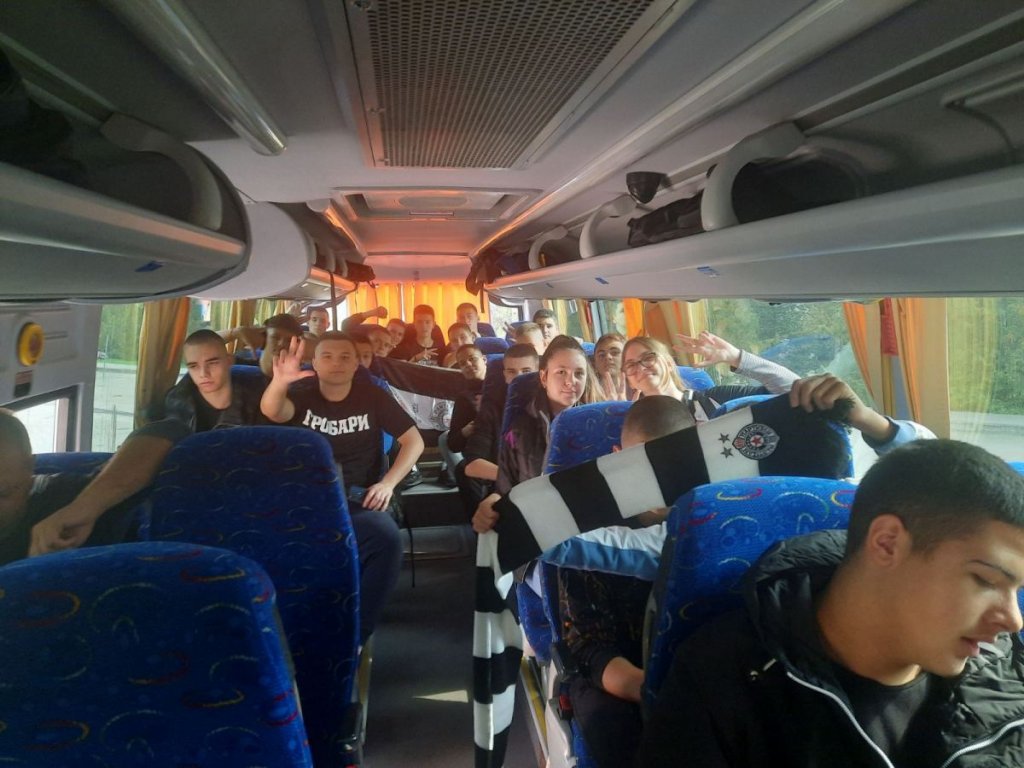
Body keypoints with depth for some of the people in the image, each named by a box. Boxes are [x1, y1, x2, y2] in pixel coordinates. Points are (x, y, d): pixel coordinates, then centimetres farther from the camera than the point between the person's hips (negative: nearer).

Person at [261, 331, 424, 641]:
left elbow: (414, 441, 6)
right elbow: (272, 412, -19)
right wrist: (279, 382, -43)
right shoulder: (302, 393, 5)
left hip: (356, 499, 0)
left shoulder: (372, 395, 6)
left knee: (387, 538, -32)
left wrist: (388, 482, -8)